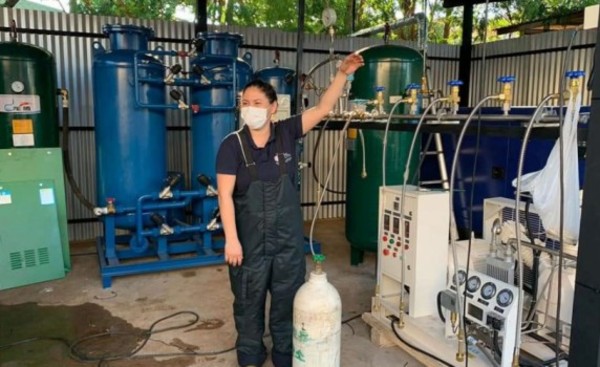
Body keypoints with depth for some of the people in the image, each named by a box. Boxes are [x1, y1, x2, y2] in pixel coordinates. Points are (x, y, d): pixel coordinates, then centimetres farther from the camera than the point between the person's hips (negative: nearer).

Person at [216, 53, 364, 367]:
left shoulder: (286, 133, -4)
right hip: (250, 238, -2)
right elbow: (225, 194, -14)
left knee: (287, 300, 16)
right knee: (249, 301, 15)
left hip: (288, 237, 2)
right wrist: (231, 239, -19)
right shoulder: (232, 144, -11)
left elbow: (323, 108, -6)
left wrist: (343, 73, -15)